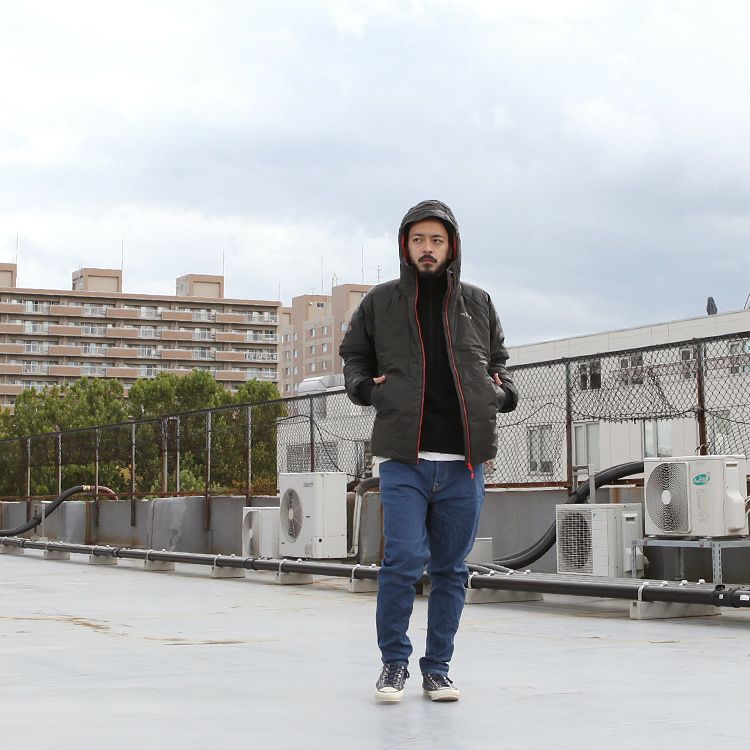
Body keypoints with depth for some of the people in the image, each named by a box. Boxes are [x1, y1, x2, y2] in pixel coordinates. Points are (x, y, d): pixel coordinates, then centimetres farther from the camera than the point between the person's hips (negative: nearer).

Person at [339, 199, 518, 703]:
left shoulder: (478, 303, 12)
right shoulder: (380, 302, 7)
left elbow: (497, 359, 26)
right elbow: (353, 354, 21)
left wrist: (502, 391, 7)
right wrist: (364, 386, 1)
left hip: (464, 462, 2)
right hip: (404, 458, -2)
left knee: (451, 568, 7)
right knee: (404, 561, -10)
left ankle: (438, 667, 19)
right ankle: (394, 662, 9)